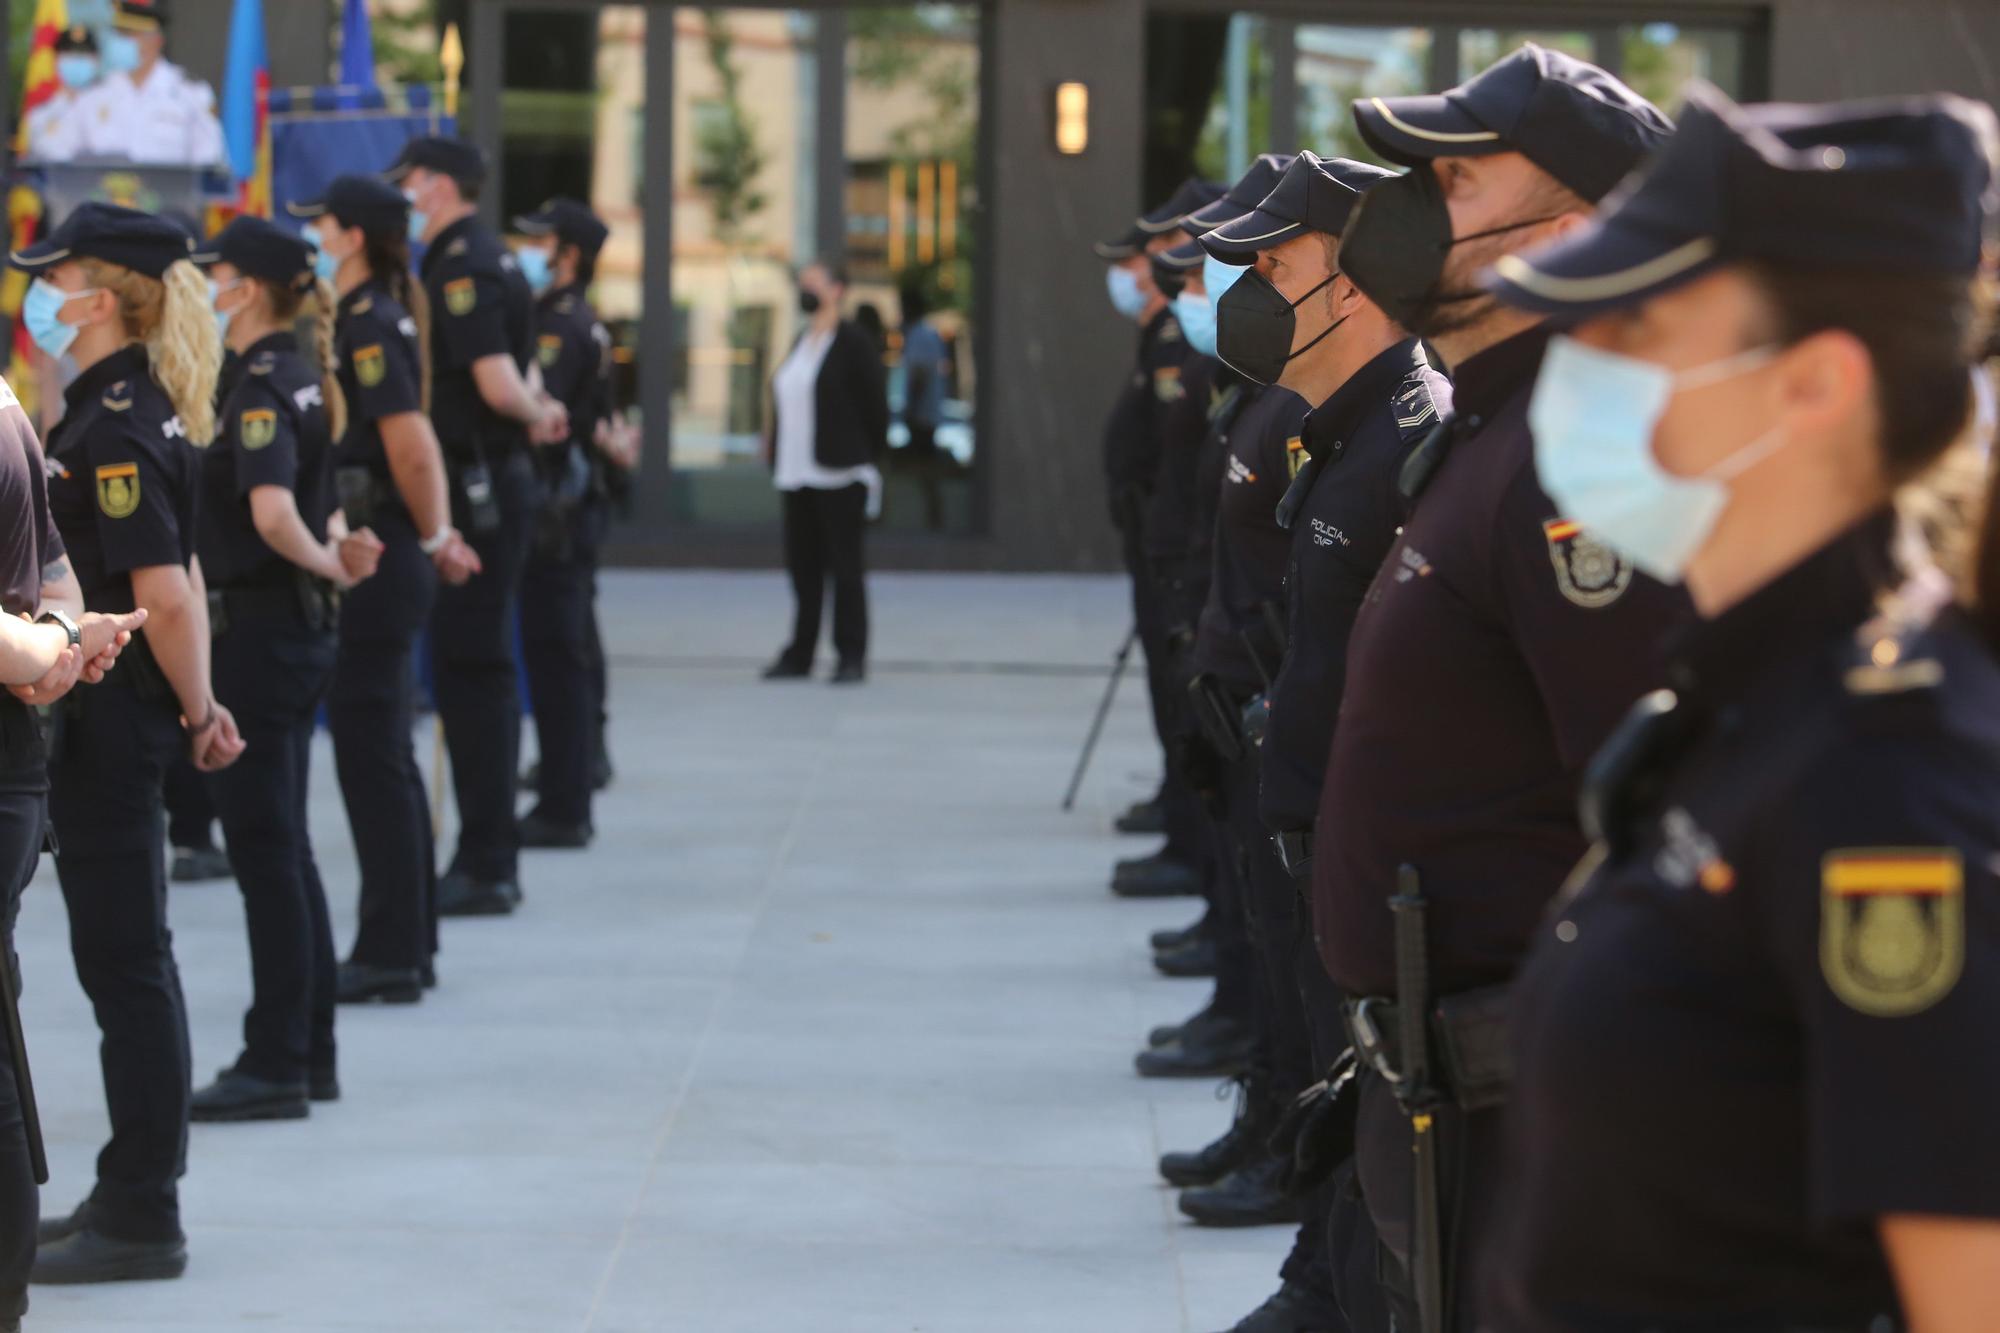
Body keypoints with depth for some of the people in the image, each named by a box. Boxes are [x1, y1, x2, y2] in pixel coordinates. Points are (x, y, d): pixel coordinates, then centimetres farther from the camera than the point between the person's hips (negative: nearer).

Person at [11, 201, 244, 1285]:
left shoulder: (113, 430, -19)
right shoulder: (141, 413, 12)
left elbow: (163, 591, -23)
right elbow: (179, 580, 15)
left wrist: (197, 712, -12)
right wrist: (199, 706, 14)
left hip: (109, 723, -10)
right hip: (112, 716, 10)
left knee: (123, 958, -3)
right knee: (124, 958, 15)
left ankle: (141, 1217, 3)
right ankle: (131, 1197, 24)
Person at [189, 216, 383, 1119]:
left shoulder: (260, 386, -16)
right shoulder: (300, 379, 12)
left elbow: (273, 512, -31)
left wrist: (327, 566, -14)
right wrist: (334, 551, -2)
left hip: (256, 633, -10)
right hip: (298, 630, 10)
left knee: (264, 850, -4)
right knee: (284, 849, 14)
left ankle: (275, 1066, 0)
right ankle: (308, 1053, 20)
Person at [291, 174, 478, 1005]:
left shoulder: (368, 326, -15)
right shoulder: (374, 317, 14)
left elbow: (410, 439, -22)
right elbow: (412, 442, 18)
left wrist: (433, 539, -11)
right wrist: (437, 533, 17)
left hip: (372, 558, -10)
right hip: (381, 556, 10)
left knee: (370, 754, -6)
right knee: (385, 753, 15)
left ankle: (389, 956, -2)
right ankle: (408, 945, 22)